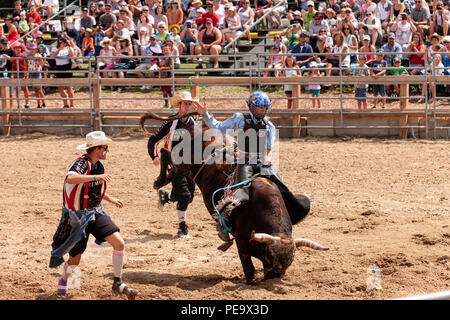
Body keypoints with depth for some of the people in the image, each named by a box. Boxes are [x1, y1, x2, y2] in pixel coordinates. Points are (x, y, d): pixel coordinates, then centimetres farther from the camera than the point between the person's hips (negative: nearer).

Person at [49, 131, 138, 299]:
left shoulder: (99, 164, 5)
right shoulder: (80, 163, -21)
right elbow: (71, 179, -45)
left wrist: (111, 199, 31)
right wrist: (97, 177, -51)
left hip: (96, 213, 7)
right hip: (77, 217, -7)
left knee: (119, 244, -8)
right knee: (75, 259, 5)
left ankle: (118, 283, 7)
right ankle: (63, 280, 38)